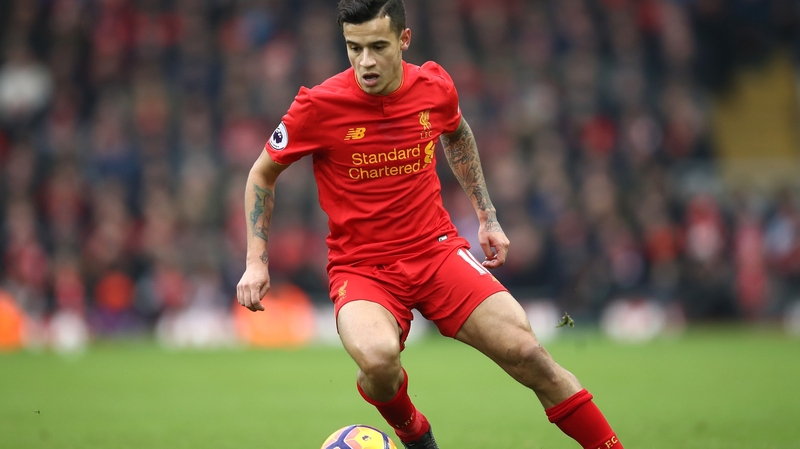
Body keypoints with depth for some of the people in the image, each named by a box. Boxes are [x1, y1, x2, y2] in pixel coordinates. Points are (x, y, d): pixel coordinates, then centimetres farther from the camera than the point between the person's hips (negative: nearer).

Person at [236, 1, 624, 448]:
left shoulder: (435, 87, -4)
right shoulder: (318, 107, -14)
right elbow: (263, 174, 3)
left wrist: (488, 217, 21)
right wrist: (257, 261, -2)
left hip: (437, 251, 3)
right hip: (361, 268, -3)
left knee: (528, 354, -13)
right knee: (378, 357, -34)